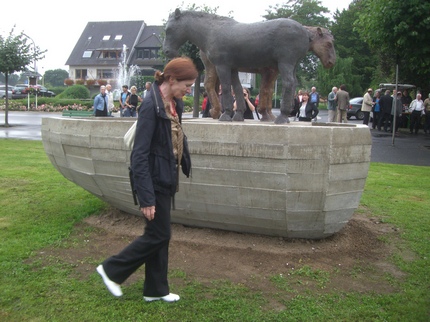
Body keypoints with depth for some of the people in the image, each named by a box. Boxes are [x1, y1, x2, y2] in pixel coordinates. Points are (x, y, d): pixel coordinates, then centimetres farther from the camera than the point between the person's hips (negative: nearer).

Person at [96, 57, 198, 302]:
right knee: (159, 234, 0)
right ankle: (112, 270, 19)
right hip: (154, 180, -9)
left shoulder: (174, 105, 6)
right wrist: (146, 198, -22)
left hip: (166, 180, 9)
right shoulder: (151, 106, -20)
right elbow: (140, 155, -22)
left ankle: (156, 290, 28)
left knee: (160, 234, 14)